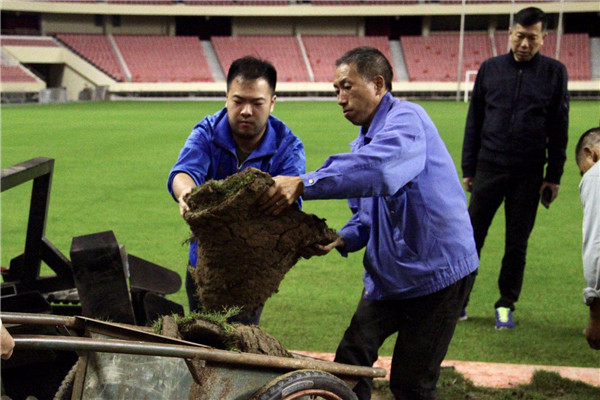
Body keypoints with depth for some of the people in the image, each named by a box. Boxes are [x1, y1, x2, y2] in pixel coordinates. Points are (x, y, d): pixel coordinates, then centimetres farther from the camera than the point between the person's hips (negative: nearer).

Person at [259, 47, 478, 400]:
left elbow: (376, 169, -41)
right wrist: (339, 240, -7)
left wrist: (302, 184, -46)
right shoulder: (365, 140, 12)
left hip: (437, 271, -9)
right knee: (351, 358, 7)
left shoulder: (407, 119, -18)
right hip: (389, 272, 9)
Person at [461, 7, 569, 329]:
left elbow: (559, 129, 3)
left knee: (517, 244, 7)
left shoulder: (554, 73, 2)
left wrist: (554, 176, 1)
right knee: (471, 237, 2)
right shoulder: (490, 68, 4)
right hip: (488, 169, 1)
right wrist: (468, 168, 7)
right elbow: (474, 121, 9)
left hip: (528, 175, -1)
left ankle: (506, 306, 20)